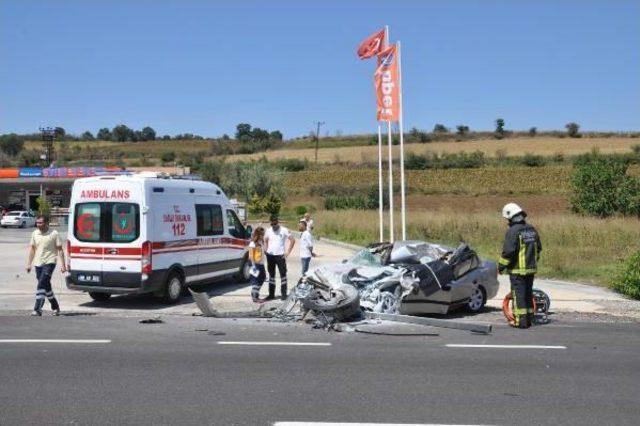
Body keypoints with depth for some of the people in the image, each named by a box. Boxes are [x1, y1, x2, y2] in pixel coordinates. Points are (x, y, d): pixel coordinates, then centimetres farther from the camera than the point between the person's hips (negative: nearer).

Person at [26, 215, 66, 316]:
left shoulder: (54, 234, -6)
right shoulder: (34, 234, 7)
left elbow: (60, 250, -4)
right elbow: (32, 249, 16)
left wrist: (63, 265, -8)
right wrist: (29, 263, 12)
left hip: (49, 262, -5)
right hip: (38, 263, 6)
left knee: (41, 284, -17)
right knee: (46, 286, 12)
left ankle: (37, 309, -16)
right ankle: (55, 307, 26)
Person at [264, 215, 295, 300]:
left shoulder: (284, 230, -6)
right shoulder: (268, 231, 6)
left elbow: (292, 240, -6)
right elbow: (265, 241, 21)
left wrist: (288, 252, -10)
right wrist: (266, 250, 7)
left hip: (280, 255, -4)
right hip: (270, 255, 4)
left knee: (283, 275, -2)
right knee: (271, 275, 11)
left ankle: (284, 294, 5)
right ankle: (271, 294, 18)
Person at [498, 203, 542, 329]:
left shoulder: (513, 231, -16)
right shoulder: (532, 229, 10)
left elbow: (508, 251, -21)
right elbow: (539, 248, 17)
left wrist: (501, 266, -10)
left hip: (517, 270, -8)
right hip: (531, 268, 8)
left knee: (518, 294, -3)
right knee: (528, 293, 15)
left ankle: (521, 321, -3)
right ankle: (529, 318, 21)